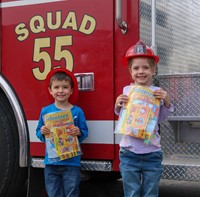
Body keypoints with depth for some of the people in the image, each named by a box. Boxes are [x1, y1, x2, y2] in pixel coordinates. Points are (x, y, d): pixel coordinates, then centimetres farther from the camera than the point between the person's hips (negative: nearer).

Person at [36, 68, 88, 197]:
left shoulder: (77, 111, -3)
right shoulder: (45, 111, 1)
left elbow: (85, 132, 1)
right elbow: (38, 132, 7)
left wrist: (79, 132, -20)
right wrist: (42, 132, -15)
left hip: (72, 162, -2)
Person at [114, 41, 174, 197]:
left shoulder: (158, 92, 0)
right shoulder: (127, 90, 1)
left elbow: (160, 118, 4)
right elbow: (123, 117, 9)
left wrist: (167, 102, -11)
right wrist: (118, 106, -11)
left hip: (152, 153, 0)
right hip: (129, 152, 0)